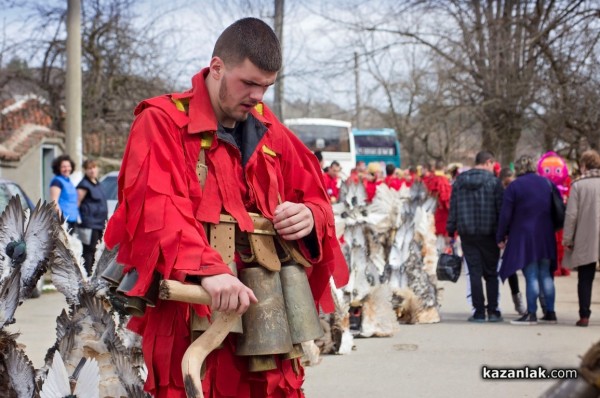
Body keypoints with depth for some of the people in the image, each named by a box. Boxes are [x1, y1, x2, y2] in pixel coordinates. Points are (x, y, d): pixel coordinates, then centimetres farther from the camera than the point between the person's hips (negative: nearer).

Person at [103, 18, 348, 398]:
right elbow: (158, 209, -19)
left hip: (265, 313, 5)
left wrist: (310, 216, -4)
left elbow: (315, 198, 22)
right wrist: (207, 268, -35)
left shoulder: (270, 132, 16)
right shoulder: (162, 122, -3)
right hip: (190, 314, -5)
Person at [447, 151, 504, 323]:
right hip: (488, 234, -2)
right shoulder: (493, 181, -4)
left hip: (467, 233, 2)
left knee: (474, 273, 4)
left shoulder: (459, 181, 6)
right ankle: (493, 311, 6)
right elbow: (501, 208, -5)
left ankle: (479, 312, 1)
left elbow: (453, 208, 6)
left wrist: (450, 231, 9)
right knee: (491, 273, 8)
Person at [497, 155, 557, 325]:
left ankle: (531, 314, -4)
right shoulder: (547, 183, 7)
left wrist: (501, 237, 0)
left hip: (524, 236, -5)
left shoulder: (514, 186, -7)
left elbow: (505, 215, -8)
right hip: (545, 235, 5)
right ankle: (550, 313, 13)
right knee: (545, 274, 11)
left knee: (531, 275, -4)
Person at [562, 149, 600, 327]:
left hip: (585, 242, -2)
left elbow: (571, 214, -8)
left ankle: (584, 316, 2)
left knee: (585, 279, 5)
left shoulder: (578, 185, -6)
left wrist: (567, 239, -2)